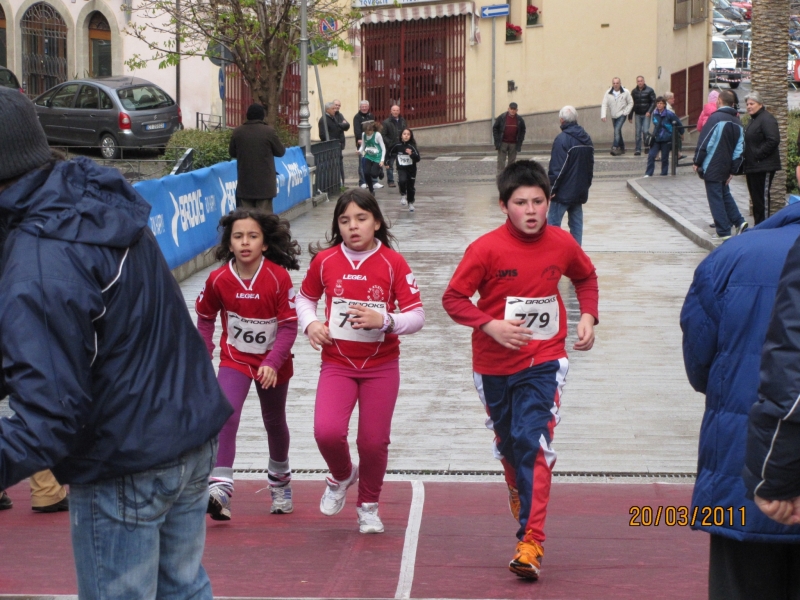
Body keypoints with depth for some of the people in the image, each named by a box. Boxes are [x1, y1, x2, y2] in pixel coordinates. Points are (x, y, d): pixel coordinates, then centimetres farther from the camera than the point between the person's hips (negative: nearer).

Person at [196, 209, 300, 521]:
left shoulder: (279, 277, -20)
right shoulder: (218, 279, -14)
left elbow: (289, 326, -17)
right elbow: (205, 319, 2)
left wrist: (272, 362, -28)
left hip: (272, 362, 0)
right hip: (234, 359, 0)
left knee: (274, 423, 18)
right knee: (225, 416, -22)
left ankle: (279, 479, 44)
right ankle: (220, 489, -27)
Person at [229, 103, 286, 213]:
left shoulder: (237, 132, -1)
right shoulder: (269, 131, -10)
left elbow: (232, 153, 11)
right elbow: (280, 152, 0)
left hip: (245, 183, 3)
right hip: (264, 183, -3)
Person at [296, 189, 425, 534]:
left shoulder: (393, 263, -7)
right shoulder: (324, 260, -2)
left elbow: (417, 317, -9)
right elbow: (305, 298, 16)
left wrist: (384, 320, -27)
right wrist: (310, 324, -5)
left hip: (381, 366, -1)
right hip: (337, 364, 1)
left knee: (373, 441, 2)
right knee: (327, 431, -19)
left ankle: (368, 506, 29)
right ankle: (342, 476, 16)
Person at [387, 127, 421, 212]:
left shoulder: (412, 146, -13)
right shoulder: (397, 146, -7)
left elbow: (418, 159, -20)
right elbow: (390, 154, 13)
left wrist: (411, 154, -33)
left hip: (411, 169, 0)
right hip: (401, 169, 0)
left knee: (411, 187, 9)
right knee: (402, 181, -27)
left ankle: (411, 203, 29)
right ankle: (403, 195, -1)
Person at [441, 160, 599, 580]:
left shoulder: (562, 244, -5)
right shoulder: (486, 249, -14)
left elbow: (586, 277, 16)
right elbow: (454, 298, -10)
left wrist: (588, 316, 0)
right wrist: (491, 326, -25)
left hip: (544, 361, -1)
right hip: (495, 364, 1)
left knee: (533, 442, -14)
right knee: (508, 442, 16)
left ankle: (531, 542, -15)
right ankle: (519, 492, 47)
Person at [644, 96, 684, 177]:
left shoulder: (669, 114, -12)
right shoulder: (654, 113, 2)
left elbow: (678, 124, -2)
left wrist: (681, 133, 8)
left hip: (666, 140, -3)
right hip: (656, 139, 3)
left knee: (665, 158, 4)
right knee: (651, 155, -9)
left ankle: (664, 174, 17)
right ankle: (648, 174, -5)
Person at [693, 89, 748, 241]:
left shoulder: (715, 118, -14)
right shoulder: (738, 123, 9)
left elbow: (705, 142, -15)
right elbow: (739, 148, 10)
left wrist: (697, 162, -6)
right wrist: (733, 170, 13)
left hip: (712, 167, -7)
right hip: (726, 168, 7)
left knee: (715, 198, -1)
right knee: (725, 195, 23)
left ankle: (724, 231, -1)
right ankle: (739, 222, 11)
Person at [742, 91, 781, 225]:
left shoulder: (766, 119, -13)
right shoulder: (753, 119, 19)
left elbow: (773, 140, -24)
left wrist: (758, 155, -21)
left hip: (763, 167, -10)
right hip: (753, 166, 10)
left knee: (762, 197, -7)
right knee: (755, 198, 13)